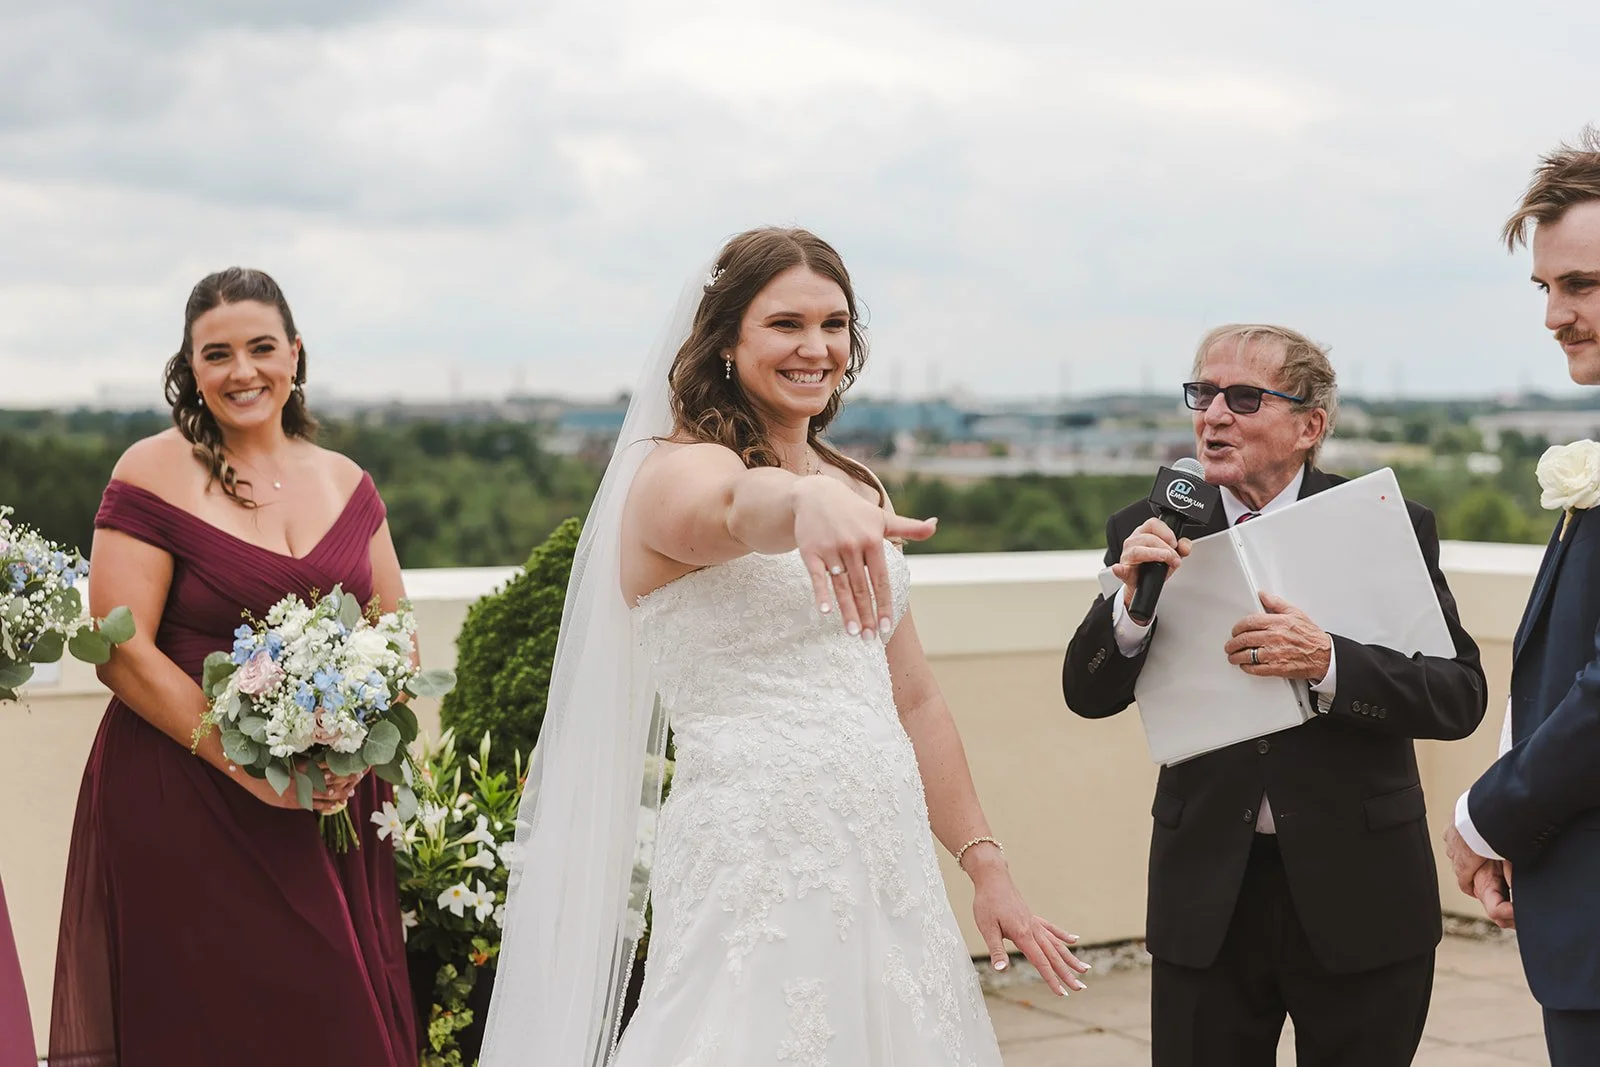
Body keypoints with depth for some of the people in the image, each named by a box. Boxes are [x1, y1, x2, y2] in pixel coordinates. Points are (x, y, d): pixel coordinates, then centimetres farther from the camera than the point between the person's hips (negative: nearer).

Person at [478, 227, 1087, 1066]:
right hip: (759, 874, -7)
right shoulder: (680, 468, -6)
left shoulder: (856, 491, 15)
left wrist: (985, 866, 14)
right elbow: (734, 509, -32)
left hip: (888, 870, 7)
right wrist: (808, 505, -54)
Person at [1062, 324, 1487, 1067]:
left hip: (1357, 896, -1)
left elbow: (1461, 697, -11)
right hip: (1207, 899, 1)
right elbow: (1089, 694, -4)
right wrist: (1132, 600, -22)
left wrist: (1327, 664, -26)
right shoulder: (1152, 536, 0)